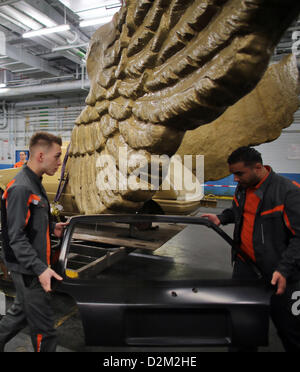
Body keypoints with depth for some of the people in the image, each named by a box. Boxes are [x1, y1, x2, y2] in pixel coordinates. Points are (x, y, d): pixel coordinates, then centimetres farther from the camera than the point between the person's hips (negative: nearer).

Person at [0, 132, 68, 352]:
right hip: (28, 270, -10)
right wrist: (40, 269, -29)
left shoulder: (34, 183, 10)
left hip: (33, 267, 10)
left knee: (21, 312, 26)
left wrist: (52, 227, 9)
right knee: (44, 328, 4)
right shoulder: (20, 188, -22)